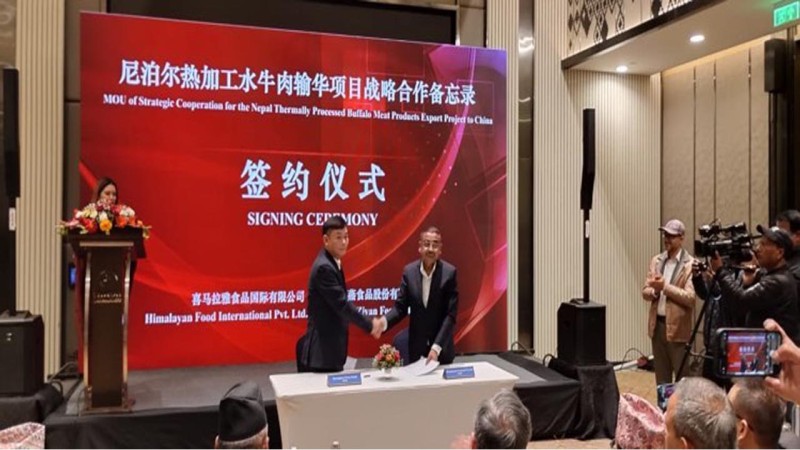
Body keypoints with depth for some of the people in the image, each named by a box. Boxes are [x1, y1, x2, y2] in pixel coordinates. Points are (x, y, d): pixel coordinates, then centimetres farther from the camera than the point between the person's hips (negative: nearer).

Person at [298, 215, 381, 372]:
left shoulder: (332, 263, 11)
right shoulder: (324, 267, -20)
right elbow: (341, 304, -22)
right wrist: (369, 325, -14)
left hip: (330, 345, 10)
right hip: (322, 348, -10)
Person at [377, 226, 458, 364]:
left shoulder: (449, 272, -11)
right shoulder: (409, 271, -3)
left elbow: (451, 314, -12)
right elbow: (400, 307, -1)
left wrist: (437, 347, -19)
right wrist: (384, 321, -22)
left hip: (441, 348, -1)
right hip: (416, 347, 2)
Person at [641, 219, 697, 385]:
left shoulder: (690, 264, -8)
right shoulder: (656, 261, 10)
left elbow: (690, 297, -17)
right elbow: (645, 292, 8)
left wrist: (665, 287, -20)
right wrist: (655, 290, -13)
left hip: (678, 327, -6)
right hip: (657, 325, 6)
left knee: (682, 378, 4)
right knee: (661, 377, 15)